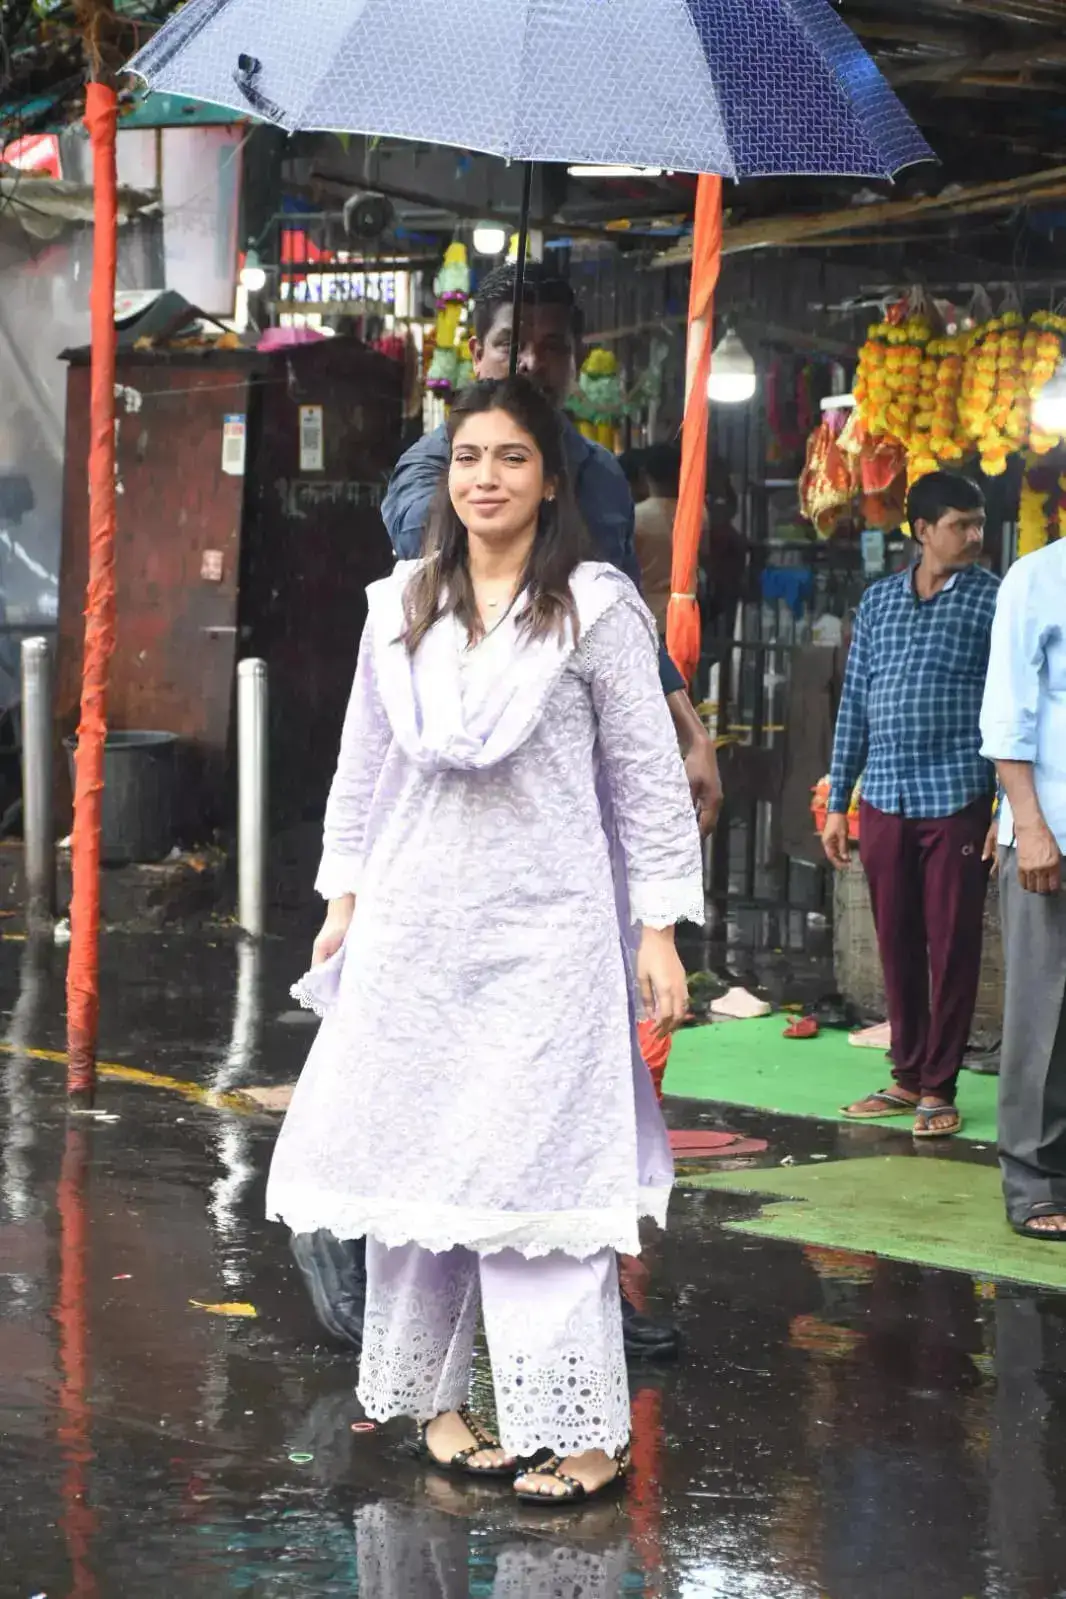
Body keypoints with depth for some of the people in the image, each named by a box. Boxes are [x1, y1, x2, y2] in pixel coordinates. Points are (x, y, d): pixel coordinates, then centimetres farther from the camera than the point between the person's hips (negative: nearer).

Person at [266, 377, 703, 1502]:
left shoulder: (595, 609, -3)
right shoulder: (400, 606, 9)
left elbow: (649, 777, -3)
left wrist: (660, 928, -6)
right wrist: (343, 896, 14)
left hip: (544, 925, -4)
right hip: (414, 922, 4)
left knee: (540, 1165, -7)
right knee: (410, 1156, 7)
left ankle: (582, 1430, -2)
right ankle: (430, 1395, 20)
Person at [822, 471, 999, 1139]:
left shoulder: (993, 600, 0)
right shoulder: (878, 600, 11)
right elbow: (855, 703, 14)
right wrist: (838, 802, 11)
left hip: (958, 800, -4)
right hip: (885, 800, 4)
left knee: (952, 947, 0)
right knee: (897, 945, 9)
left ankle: (939, 1087, 9)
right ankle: (908, 1077, 20)